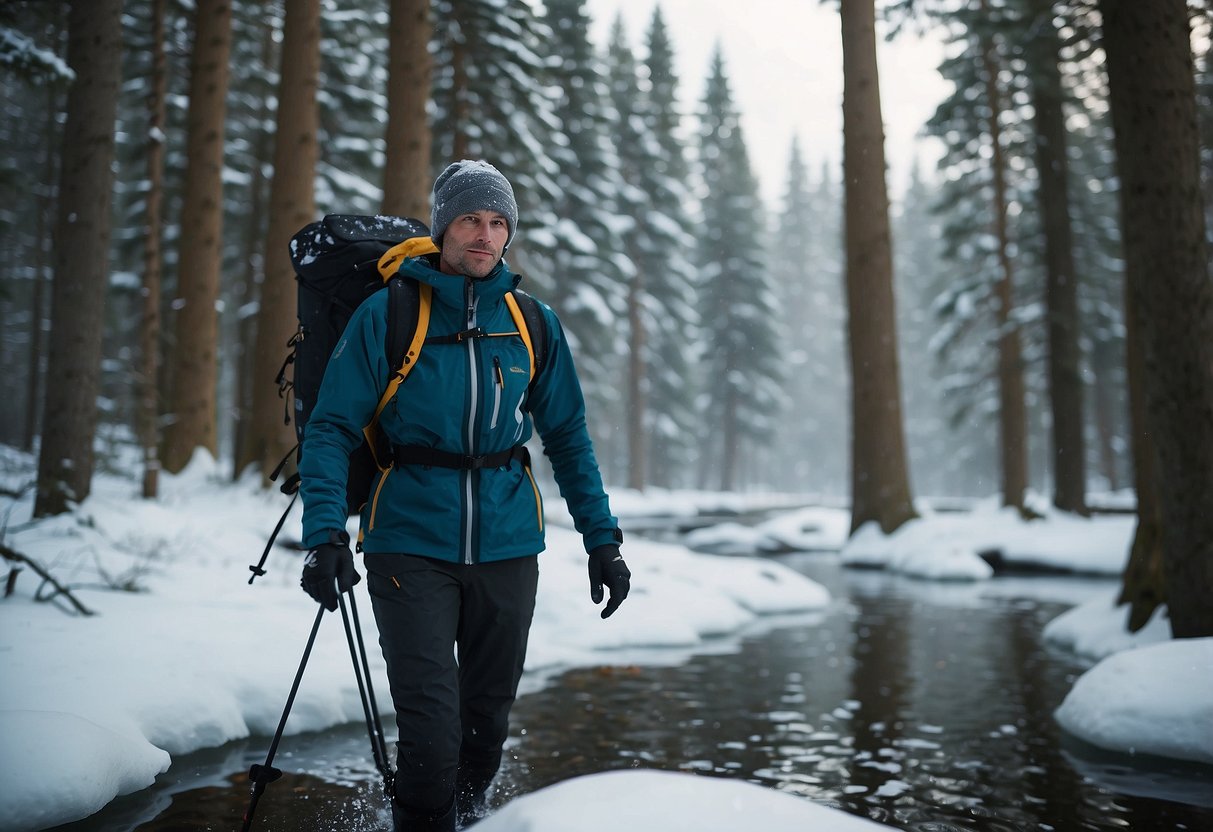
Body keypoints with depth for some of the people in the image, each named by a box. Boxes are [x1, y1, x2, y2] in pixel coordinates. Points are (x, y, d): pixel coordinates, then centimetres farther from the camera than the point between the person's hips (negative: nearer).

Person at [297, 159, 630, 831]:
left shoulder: (533, 325, 5)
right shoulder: (386, 315, -4)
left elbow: (568, 439, 10)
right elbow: (332, 429, -6)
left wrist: (601, 538, 5)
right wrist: (325, 534, -18)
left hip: (507, 547, 3)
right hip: (411, 543, -3)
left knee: (488, 714, 16)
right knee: (431, 726, -9)